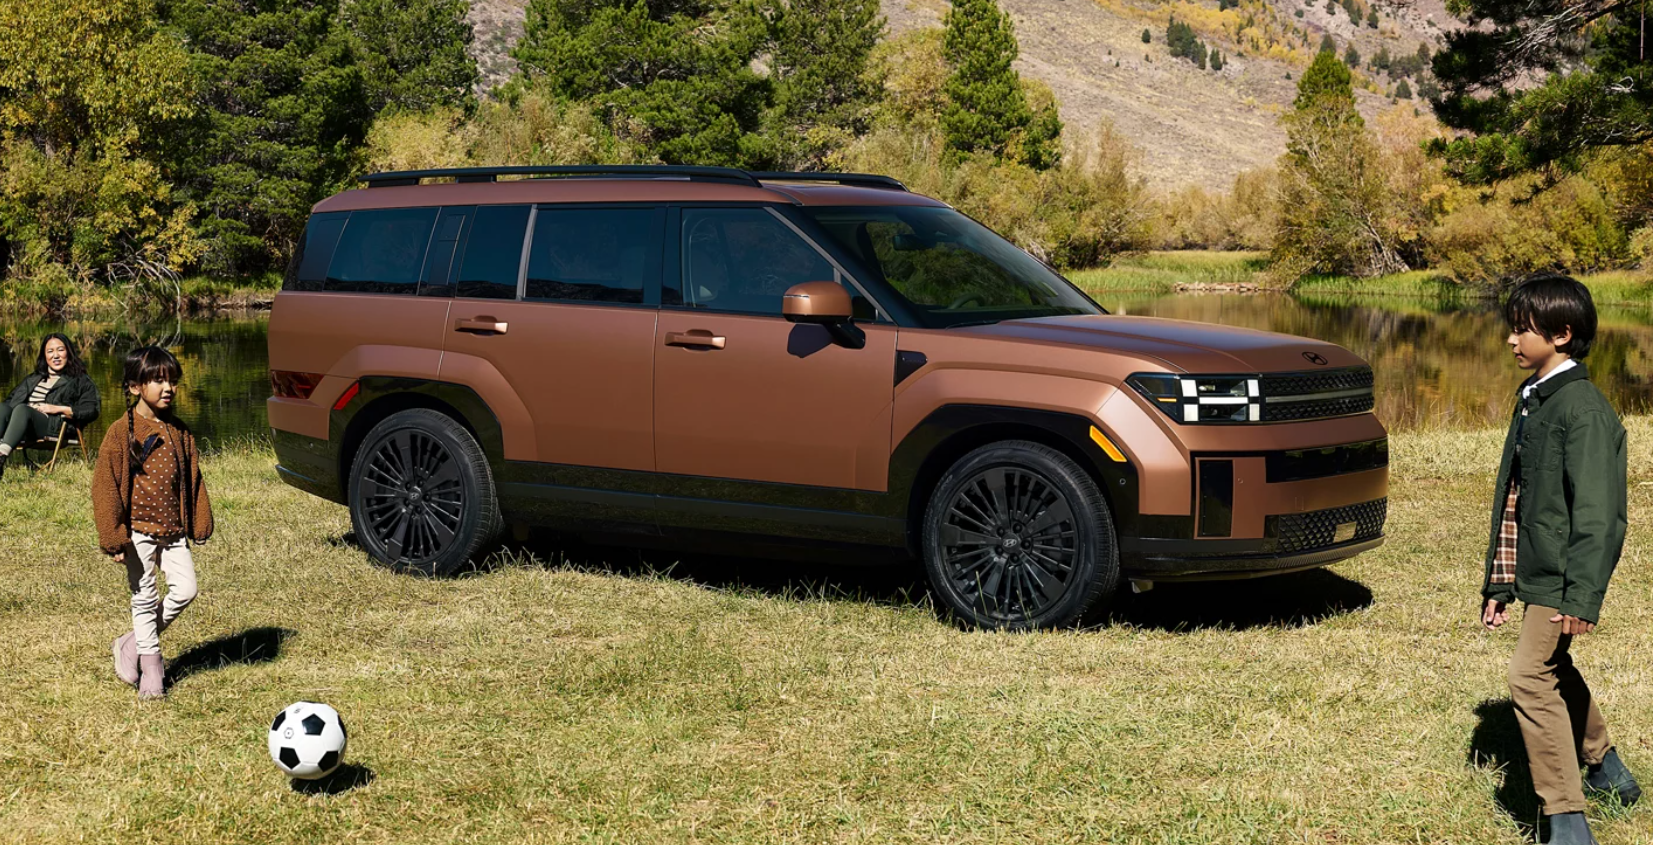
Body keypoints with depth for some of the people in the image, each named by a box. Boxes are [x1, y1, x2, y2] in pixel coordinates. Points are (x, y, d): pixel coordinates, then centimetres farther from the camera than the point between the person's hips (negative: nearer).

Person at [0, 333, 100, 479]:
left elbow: (92, 410, 4)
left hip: (52, 426, -5)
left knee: (22, 409, -35)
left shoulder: (80, 381, 19)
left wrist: (58, 409, -5)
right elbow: (12, 399, 31)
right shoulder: (33, 379, 37)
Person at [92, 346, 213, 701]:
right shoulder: (122, 432, -8)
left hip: (173, 531, 4)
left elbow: (192, 479, 16)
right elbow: (104, 485, -9)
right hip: (138, 530, -4)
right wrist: (113, 537, -13)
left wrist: (200, 523, 12)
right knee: (144, 597, 3)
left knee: (185, 589, -5)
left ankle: (134, 643, 15)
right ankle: (151, 664, 17)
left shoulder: (179, 432, 8)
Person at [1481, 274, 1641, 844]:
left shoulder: (1583, 408, -16)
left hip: (1562, 578, -10)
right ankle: (1606, 770, 42)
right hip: (1536, 574, 10)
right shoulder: (1532, 400, 13)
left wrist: (1583, 594, -25)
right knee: (1556, 670, 22)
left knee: (1532, 676, -13)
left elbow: (1596, 511, -21)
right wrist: (1499, 584, 17)